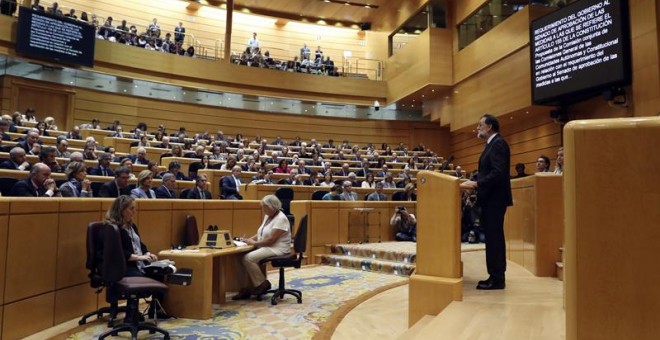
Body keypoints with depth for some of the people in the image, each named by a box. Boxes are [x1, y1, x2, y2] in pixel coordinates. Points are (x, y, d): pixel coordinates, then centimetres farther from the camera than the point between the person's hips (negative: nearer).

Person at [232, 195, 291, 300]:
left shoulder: (281, 219, -15)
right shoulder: (268, 216, 14)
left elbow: (271, 239, -20)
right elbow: (261, 233, 19)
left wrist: (254, 243, -13)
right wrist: (250, 239, 2)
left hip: (277, 249, -9)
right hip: (266, 247, 9)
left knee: (248, 258, -25)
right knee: (242, 257, -11)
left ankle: (262, 284, -7)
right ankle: (249, 288, -6)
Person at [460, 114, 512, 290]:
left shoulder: (498, 143, -14)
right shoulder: (492, 144, 17)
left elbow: (498, 173, -24)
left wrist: (476, 184, -24)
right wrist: (473, 181, 8)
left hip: (495, 199, -10)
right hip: (490, 198, 10)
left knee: (493, 238, -5)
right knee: (494, 237, 13)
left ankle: (497, 279, 3)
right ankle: (497, 276, 22)